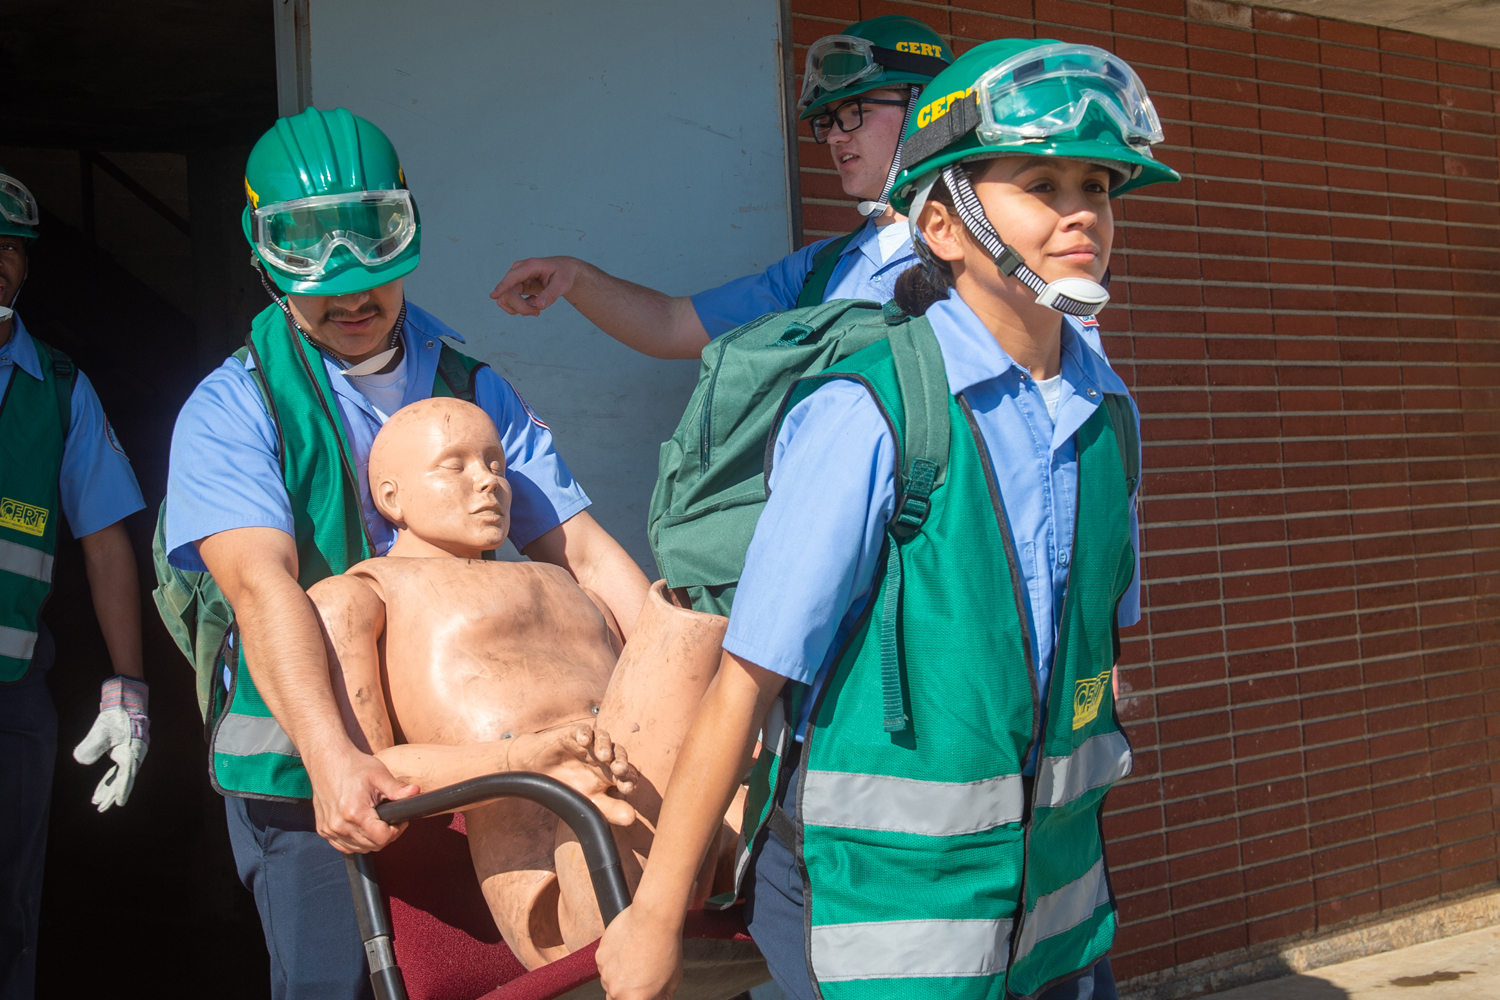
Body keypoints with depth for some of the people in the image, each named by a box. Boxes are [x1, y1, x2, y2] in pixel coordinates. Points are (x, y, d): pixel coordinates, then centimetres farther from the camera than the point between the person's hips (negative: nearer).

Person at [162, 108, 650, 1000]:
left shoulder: (472, 389, 9)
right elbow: (263, 586, -20)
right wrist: (330, 754, -36)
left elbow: (581, 550, 2)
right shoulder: (233, 409, -5)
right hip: (305, 768, -3)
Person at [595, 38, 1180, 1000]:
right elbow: (746, 683, -17)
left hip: (1058, 890, 6)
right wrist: (656, 917, -12)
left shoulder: (1108, 413, 1)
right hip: (882, 891, -6)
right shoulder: (865, 421, -19)